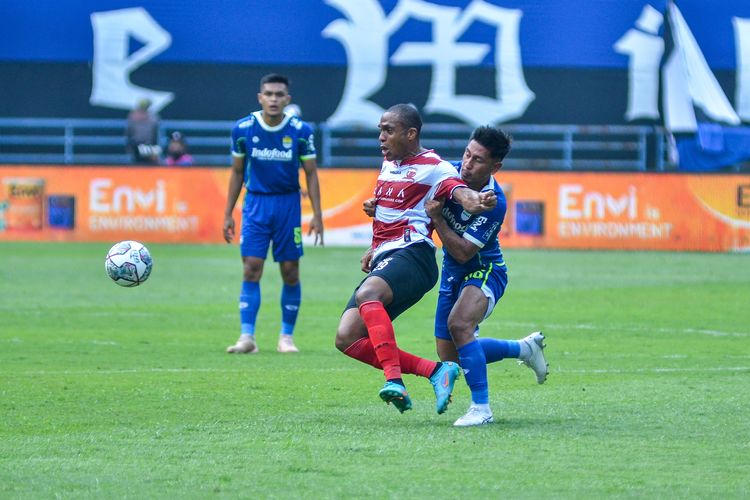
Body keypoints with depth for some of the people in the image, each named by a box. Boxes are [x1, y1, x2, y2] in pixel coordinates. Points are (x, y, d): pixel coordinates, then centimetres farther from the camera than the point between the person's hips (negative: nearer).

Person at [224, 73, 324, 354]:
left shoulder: (301, 131, -7)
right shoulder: (243, 129, -4)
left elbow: (311, 174, 1)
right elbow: (237, 172, 7)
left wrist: (317, 215, -5)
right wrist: (228, 214, 6)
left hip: (288, 204, 0)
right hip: (256, 203, 0)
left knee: (290, 273, 2)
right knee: (251, 270, -8)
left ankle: (286, 336, 14)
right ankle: (247, 336, -8)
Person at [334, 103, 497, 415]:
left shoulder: (433, 167, -4)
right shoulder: (388, 163, 21)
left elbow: (457, 190, -24)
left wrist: (474, 201, -46)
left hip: (412, 255, -9)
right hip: (383, 260, 9)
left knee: (367, 294, -39)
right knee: (347, 338, -8)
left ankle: (394, 378, -46)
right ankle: (435, 371, -11)